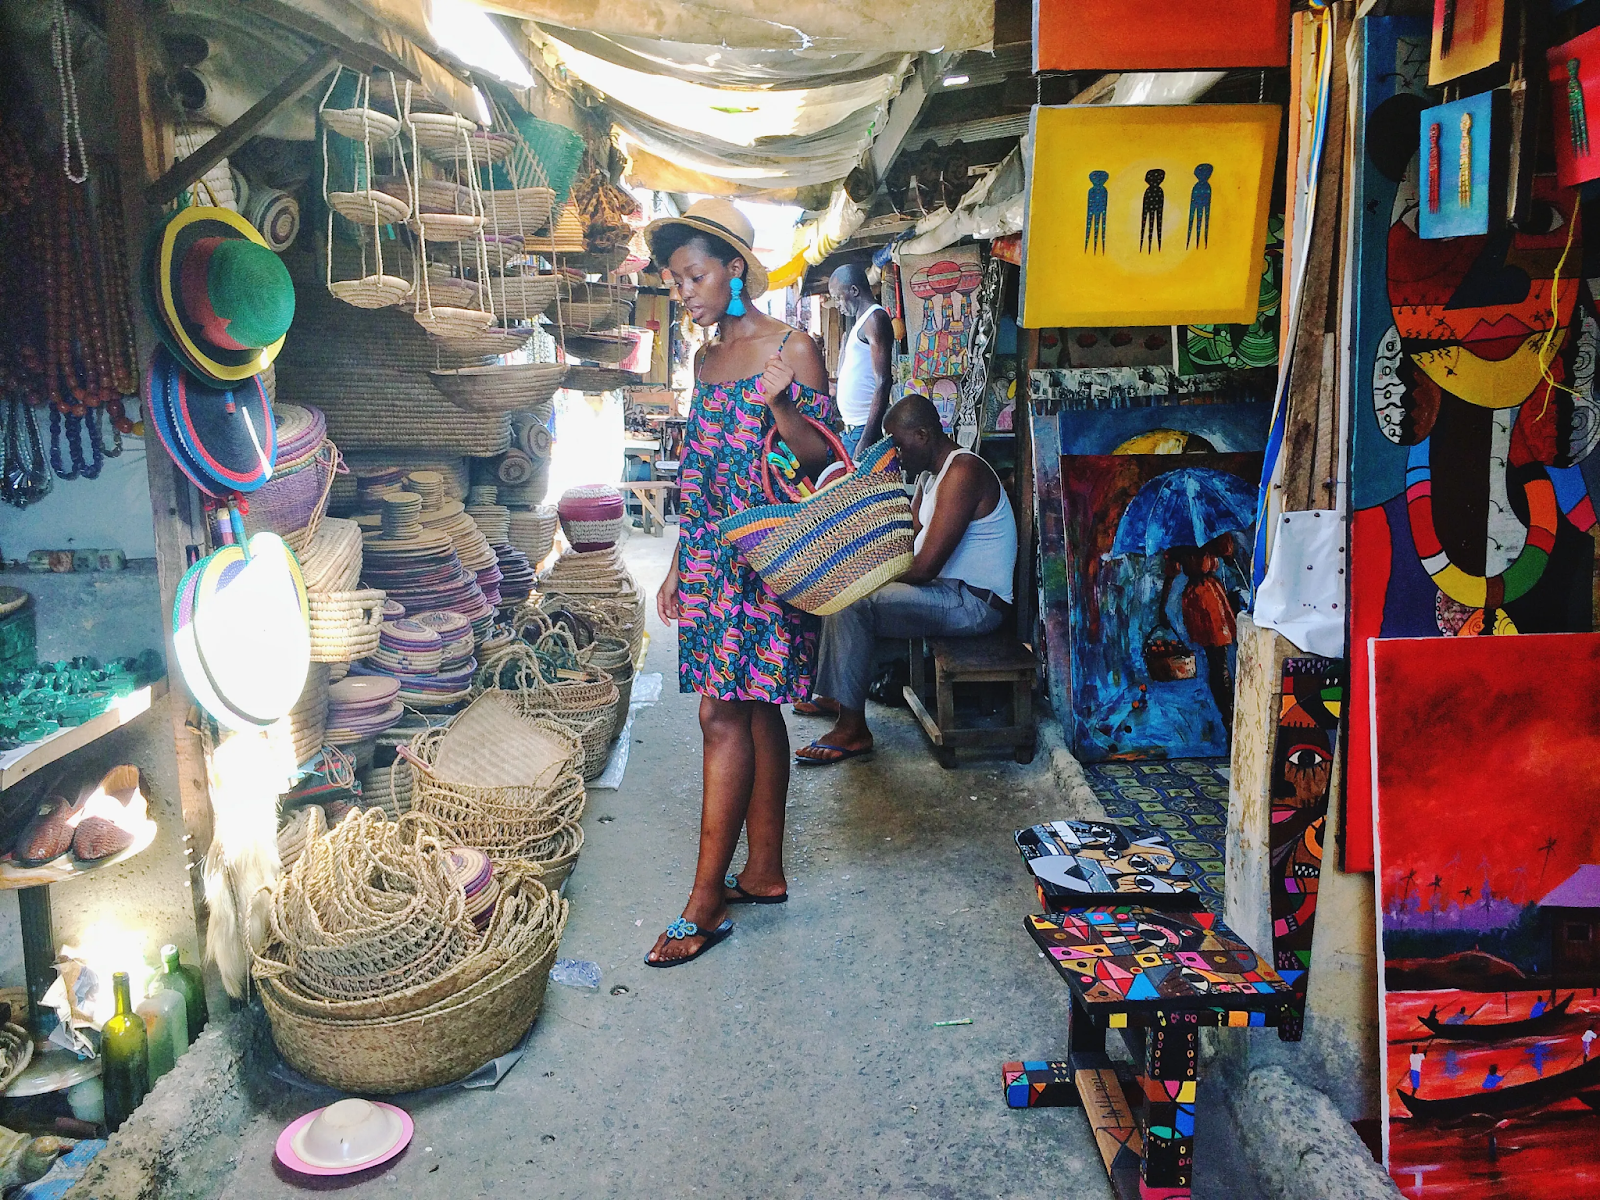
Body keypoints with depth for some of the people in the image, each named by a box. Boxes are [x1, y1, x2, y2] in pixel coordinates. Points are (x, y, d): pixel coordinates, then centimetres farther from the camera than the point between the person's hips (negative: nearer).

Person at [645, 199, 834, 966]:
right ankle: (764, 872, 20)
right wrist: (679, 568, 19)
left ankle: (707, 899, -2)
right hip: (711, 557, 7)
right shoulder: (707, 358, 16)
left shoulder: (793, 350, -6)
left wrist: (778, 404, -26)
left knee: (725, 714, -9)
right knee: (753, 712, 11)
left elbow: (821, 456, -7)